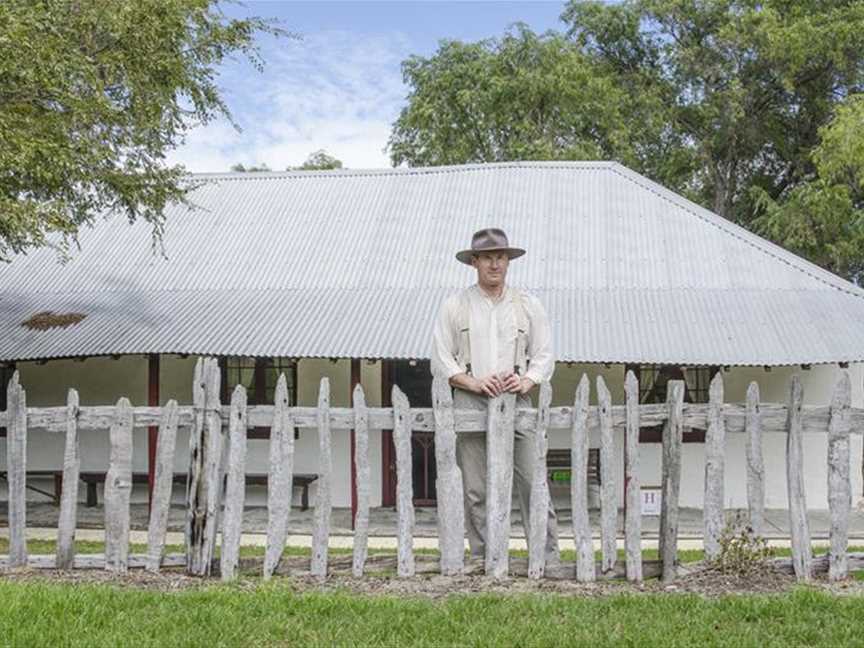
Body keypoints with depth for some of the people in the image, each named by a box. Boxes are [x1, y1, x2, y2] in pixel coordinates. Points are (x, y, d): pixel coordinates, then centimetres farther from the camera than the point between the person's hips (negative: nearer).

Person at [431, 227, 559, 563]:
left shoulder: (528, 305, 13)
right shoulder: (454, 305, 8)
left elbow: (544, 356, 12)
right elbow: (440, 359, 4)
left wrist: (525, 382, -8)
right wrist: (474, 383, -10)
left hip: (516, 402, 1)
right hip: (470, 401, -1)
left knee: (533, 482, -5)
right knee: (476, 490, 0)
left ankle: (548, 557, 0)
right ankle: (483, 560, 8)